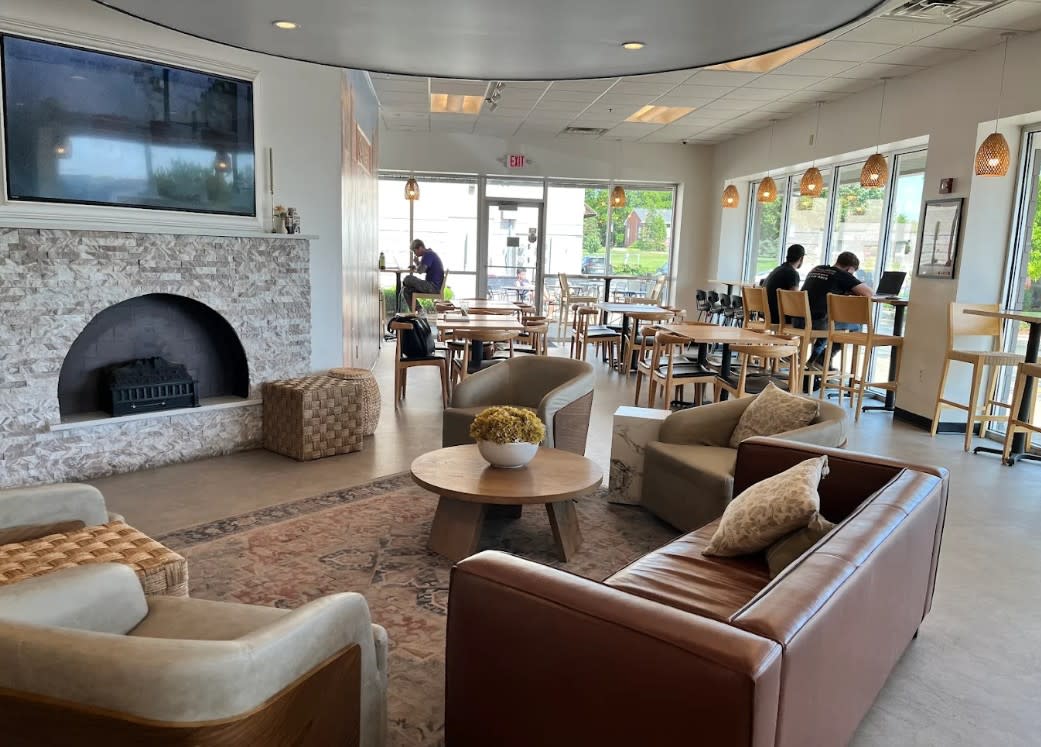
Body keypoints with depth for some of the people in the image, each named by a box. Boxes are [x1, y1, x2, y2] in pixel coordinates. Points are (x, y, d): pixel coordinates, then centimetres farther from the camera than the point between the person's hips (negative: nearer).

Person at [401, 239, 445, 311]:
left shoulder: (428, 254, -14)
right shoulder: (430, 253, 18)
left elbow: (421, 270, -22)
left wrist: (417, 263, -1)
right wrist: (415, 267, 10)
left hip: (434, 287, -11)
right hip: (435, 287, 11)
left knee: (408, 279, -15)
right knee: (407, 290, 8)